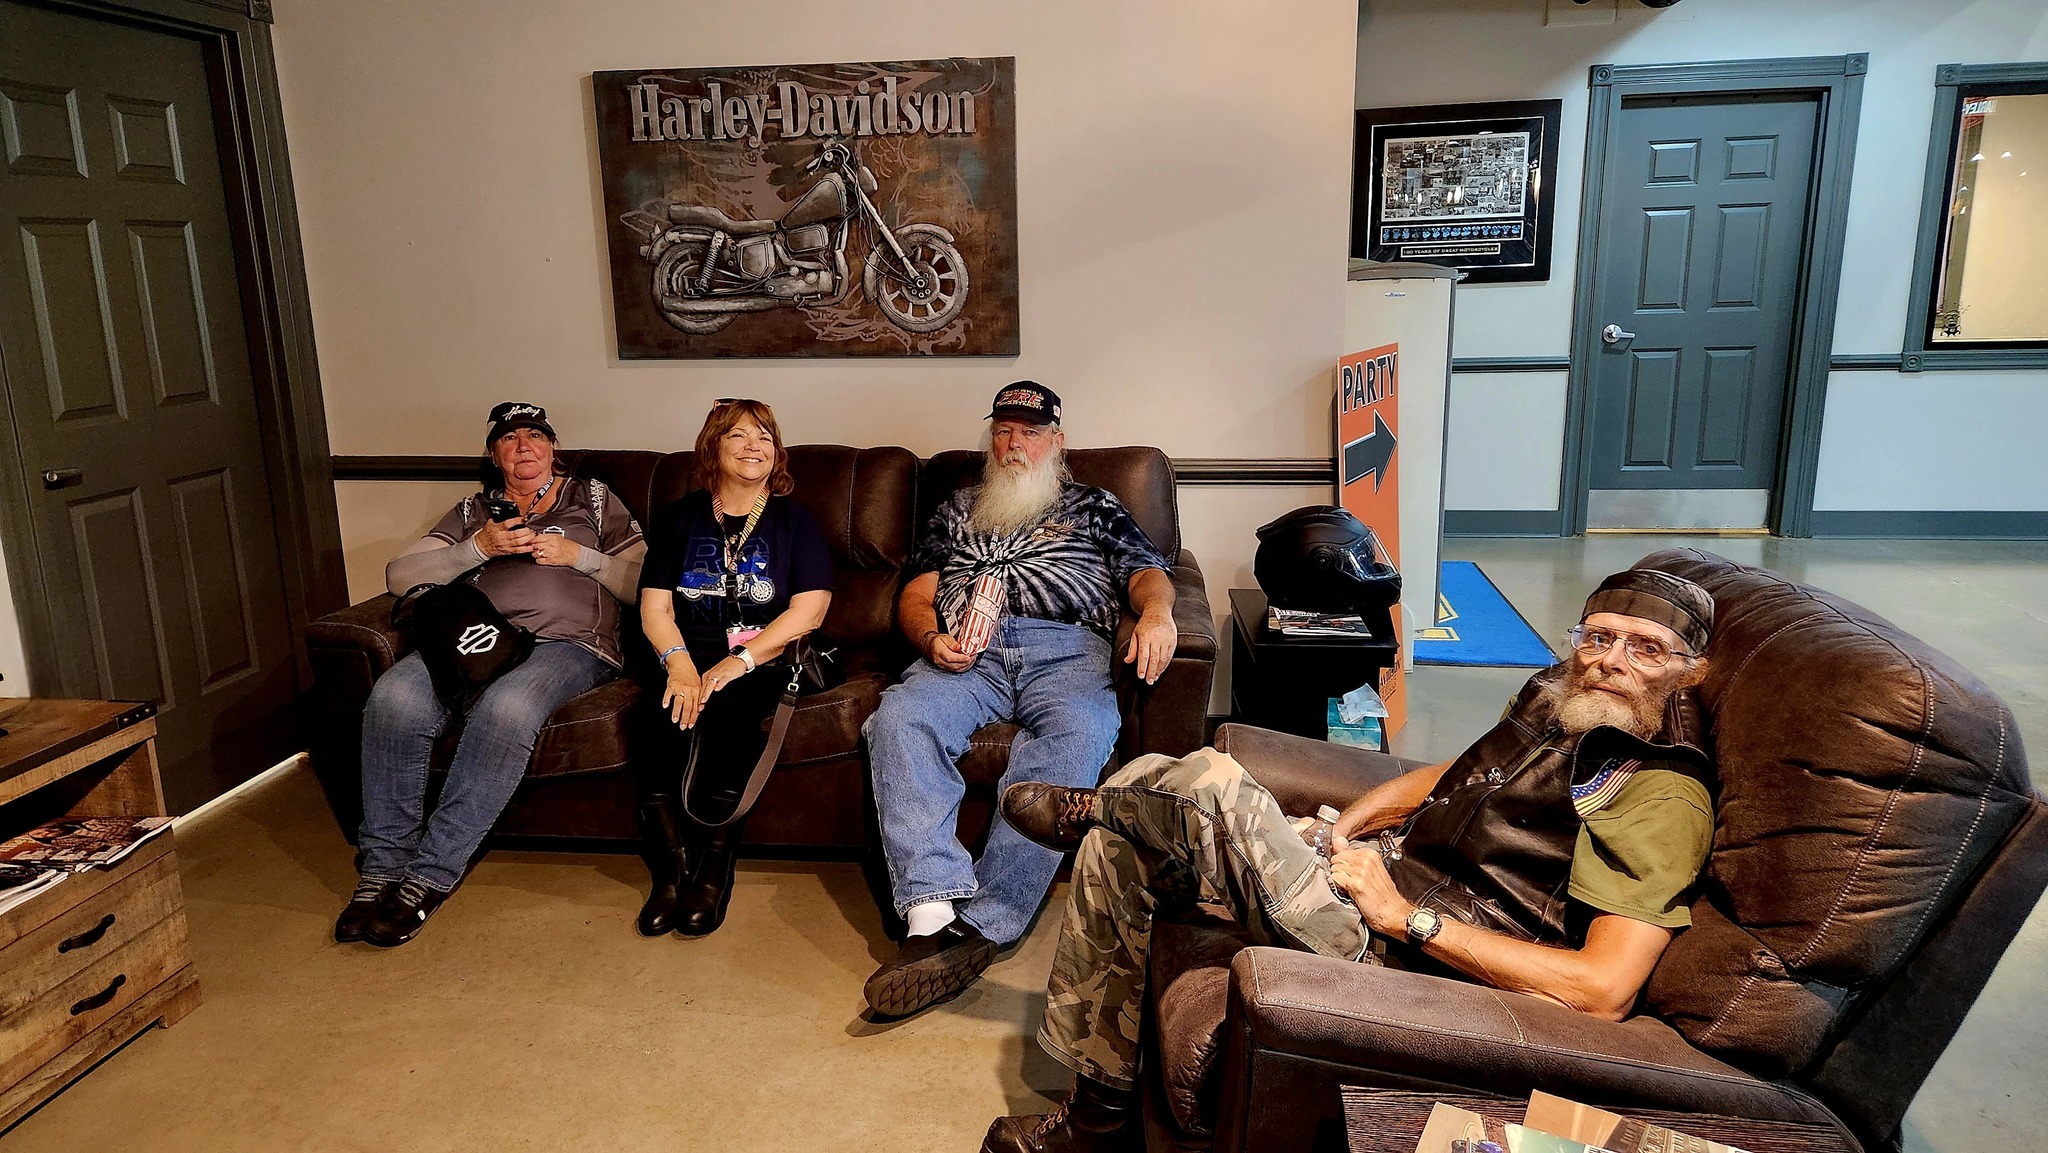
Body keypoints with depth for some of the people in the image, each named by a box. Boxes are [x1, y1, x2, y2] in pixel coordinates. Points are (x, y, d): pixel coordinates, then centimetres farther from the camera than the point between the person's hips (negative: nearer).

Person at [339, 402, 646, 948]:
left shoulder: (594, 499, 21)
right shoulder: (474, 511, 27)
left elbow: (646, 578, 11)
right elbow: (399, 575, 12)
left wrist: (578, 556, -2)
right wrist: (479, 547, -1)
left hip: (567, 643, -3)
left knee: (506, 708, -38)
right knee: (393, 696, -29)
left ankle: (431, 873, -28)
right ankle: (383, 866, -19)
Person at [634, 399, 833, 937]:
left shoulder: (794, 521, 11)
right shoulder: (679, 519, 17)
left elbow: (810, 609, -3)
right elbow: (654, 605, 7)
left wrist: (741, 659, -16)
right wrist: (679, 663, -14)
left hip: (766, 659, -2)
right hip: (689, 654, 2)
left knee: (726, 706, -34)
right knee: (669, 709, -31)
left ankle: (714, 867, -24)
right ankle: (670, 867, -23)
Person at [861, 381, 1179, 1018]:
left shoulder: (1094, 506, 28)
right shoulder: (958, 509, 32)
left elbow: (1146, 571, 14)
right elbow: (916, 594, 23)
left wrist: (1156, 612, -11)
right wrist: (931, 638, -1)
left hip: (1065, 648, -1)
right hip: (967, 653, 2)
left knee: (1078, 733, -37)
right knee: (899, 720, -32)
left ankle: (979, 923, -40)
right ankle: (933, 912, -40)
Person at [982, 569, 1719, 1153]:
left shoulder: (1663, 797, -15)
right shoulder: (1557, 701, 9)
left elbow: (1604, 990, -24)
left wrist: (1407, 915, -21)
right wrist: (1330, 834, 6)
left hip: (1397, 949, -9)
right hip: (1376, 870, 9)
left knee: (1212, 782, -21)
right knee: (1118, 848, 3)